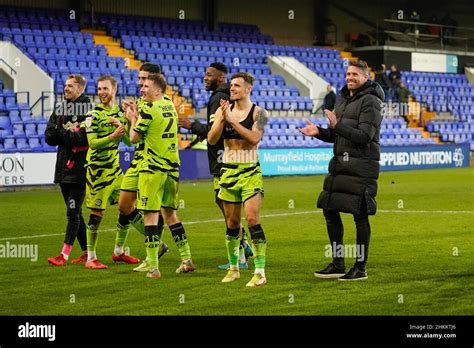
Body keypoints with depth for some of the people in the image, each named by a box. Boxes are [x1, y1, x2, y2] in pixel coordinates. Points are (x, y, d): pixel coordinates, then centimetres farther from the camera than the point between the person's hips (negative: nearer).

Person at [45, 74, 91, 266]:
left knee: (73, 212, -9)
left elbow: (87, 138, -19)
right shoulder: (59, 111, 14)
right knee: (75, 212, 11)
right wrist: (70, 134, -10)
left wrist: (62, 134, -10)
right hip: (64, 167, 7)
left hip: (80, 168, -7)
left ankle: (65, 254, -11)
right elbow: (49, 137, 6)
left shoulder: (89, 110, -7)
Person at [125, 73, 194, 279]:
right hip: (172, 167, 7)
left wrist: (132, 119, 11)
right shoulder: (170, 106, 10)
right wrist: (137, 114, 19)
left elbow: (134, 138, -5)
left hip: (153, 168, -7)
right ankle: (186, 259, 15)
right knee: (170, 213, 16)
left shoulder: (149, 110, -12)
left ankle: (152, 266, -7)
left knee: (151, 215, -4)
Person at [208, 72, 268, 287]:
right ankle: (233, 268, 24)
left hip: (250, 172, -4)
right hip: (228, 170, 4)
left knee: (252, 219, -13)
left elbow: (254, 138, -20)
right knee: (231, 223, 10)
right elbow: (211, 140, -2)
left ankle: (260, 272, -12)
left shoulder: (258, 112, -5)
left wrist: (232, 119, -19)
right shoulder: (224, 110, 5)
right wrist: (222, 118, -15)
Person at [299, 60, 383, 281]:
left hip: (361, 166, -9)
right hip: (340, 163, 9)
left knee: (360, 215, -4)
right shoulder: (342, 99, 17)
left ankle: (360, 267, 4)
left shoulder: (370, 102, -10)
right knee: (330, 210, 8)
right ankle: (338, 264, 18)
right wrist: (319, 132, 2)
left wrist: (337, 125, -22)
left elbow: (365, 136, -19)